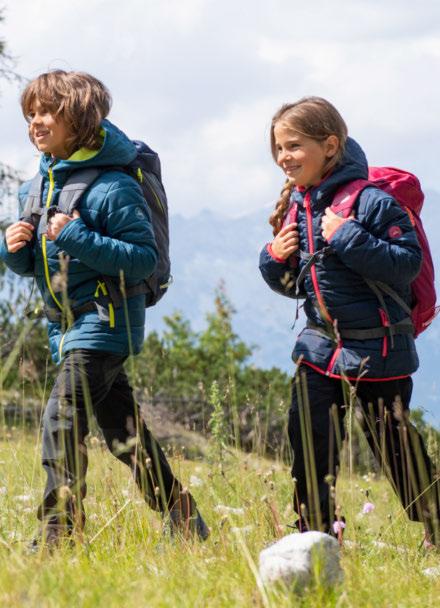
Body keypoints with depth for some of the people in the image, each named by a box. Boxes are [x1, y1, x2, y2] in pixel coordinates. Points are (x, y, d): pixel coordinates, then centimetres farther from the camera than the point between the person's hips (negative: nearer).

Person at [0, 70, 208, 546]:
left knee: (61, 420, -18)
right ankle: (182, 517, 24)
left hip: (103, 323, -9)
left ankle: (59, 536, -16)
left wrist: (78, 238, -27)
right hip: (64, 326, 9)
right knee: (124, 433, 14)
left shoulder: (112, 187, -16)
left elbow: (144, 259, -20)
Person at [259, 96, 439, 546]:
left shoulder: (369, 201, -15)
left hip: (376, 351, -6)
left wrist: (347, 237, -27)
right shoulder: (296, 207, 7)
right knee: (308, 441, 1)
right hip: (319, 347, 6)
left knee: (396, 447, 4)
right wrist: (274, 259, -4)